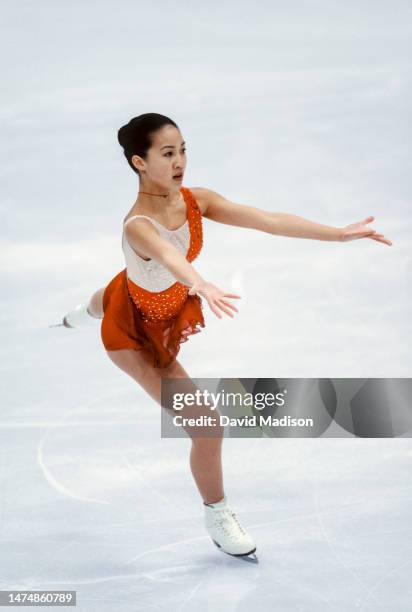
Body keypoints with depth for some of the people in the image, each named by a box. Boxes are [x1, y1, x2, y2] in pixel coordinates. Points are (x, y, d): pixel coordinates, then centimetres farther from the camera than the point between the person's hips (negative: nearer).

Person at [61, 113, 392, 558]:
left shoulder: (195, 200, -23)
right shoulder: (138, 226, -41)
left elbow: (266, 219, -30)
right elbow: (167, 256, -65)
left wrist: (338, 234, -37)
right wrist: (200, 285, -86)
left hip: (170, 303, 7)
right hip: (136, 334, -7)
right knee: (208, 427, -11)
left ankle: (85, 313, 85)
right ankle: (216, 516, 17)